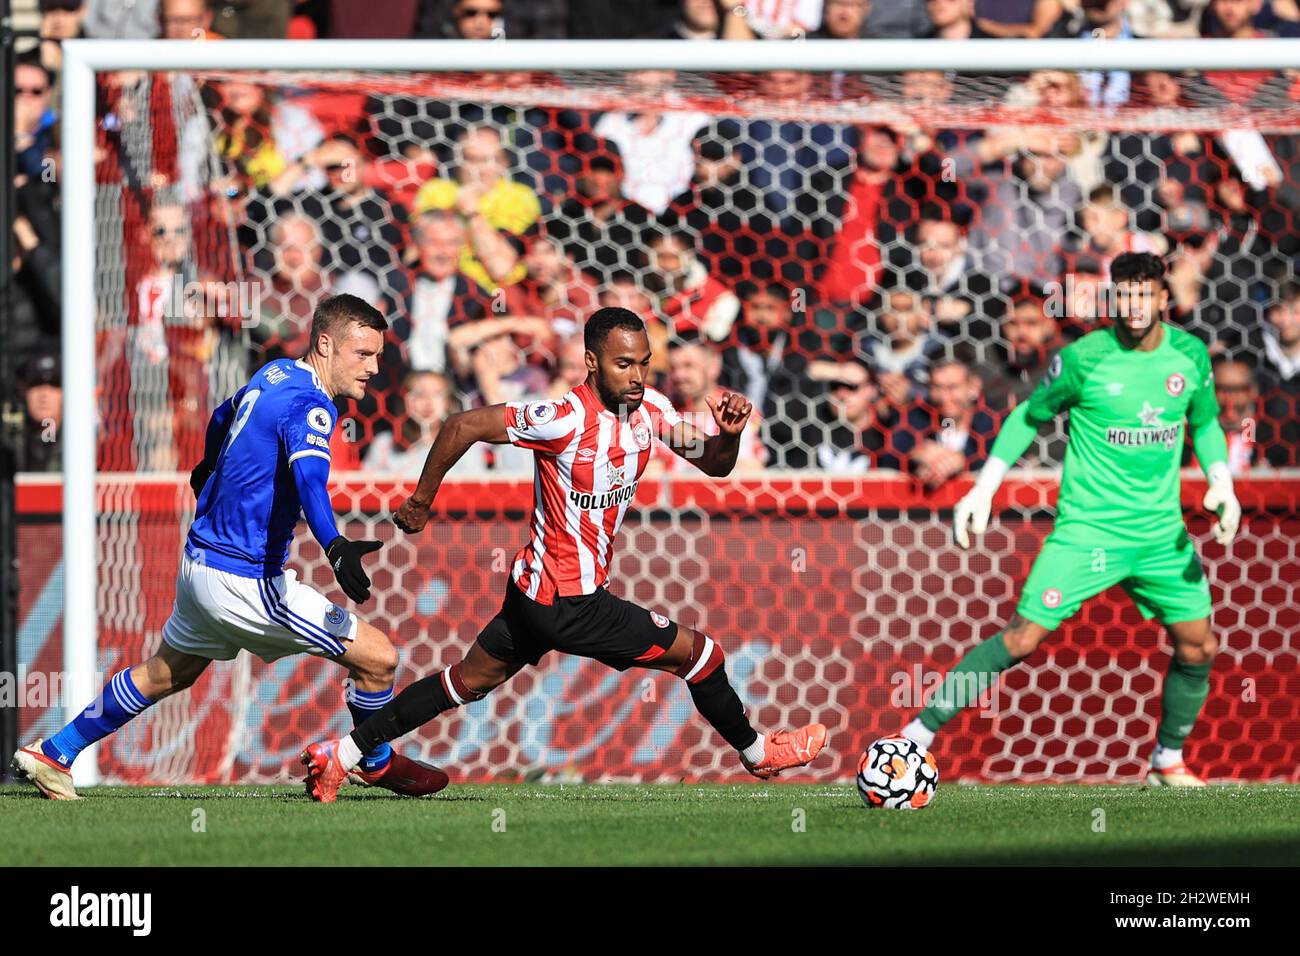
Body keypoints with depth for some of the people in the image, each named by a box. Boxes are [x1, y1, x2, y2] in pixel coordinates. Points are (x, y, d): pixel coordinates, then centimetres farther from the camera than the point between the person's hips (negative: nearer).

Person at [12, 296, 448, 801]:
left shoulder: (274, 375, 7)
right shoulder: (309, 406, -21)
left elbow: (223, 418, 29)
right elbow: (309, 478, -40)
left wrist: (211, 466, 52)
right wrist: (336, 547, -58)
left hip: (200, 559, 9)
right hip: (246, 580, -9)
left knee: (169, 673, 28)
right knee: (378, 657, -4)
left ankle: (52, 755, 34)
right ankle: (377, 763, 20)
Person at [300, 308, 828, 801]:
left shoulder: (648, 407, -1)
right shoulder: (566, 419, -25)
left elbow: (712, 464, 5)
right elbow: (462, 426, -20)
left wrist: (729, 435, -18)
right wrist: (421, 501, -10)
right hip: (569, 603, -8)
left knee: (468, 681, 20)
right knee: (700, 654, 2)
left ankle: (340, 754, 25)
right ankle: (757, 752, 25)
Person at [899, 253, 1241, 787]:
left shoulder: (1190, 355, 0)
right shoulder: (1083, 358, -11)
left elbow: (1205, 422, 17)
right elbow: (1030, 416, 2)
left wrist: (1222, 486, 1)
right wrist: (984, 489, -3)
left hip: (1162, 533, 5)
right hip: (1088, 527, -5)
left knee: (1198, 647, 6)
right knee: (1023, 637, -15)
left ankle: (1168, 763, 28)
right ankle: (916, 738, -12)